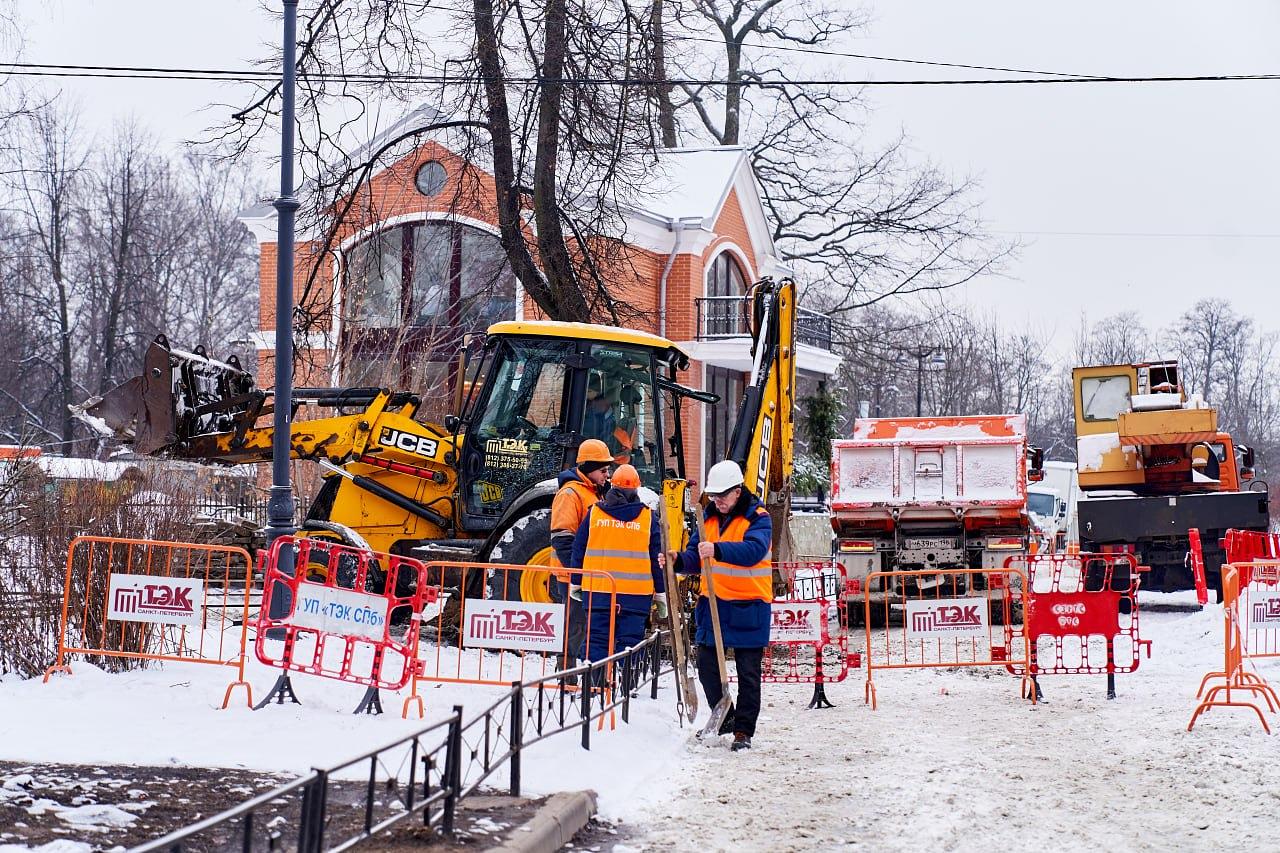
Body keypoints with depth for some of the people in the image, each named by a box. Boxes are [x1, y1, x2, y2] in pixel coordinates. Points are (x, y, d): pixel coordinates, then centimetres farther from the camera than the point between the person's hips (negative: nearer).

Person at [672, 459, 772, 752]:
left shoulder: (758, 517, -10)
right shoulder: (710, 517, 8)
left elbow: (754, 550, -29)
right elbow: (696, 557, 9)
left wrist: (718, 550, -43)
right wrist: (679, 561, -14)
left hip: (748, 606, -6)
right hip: (713, 603, 6)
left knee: (748, 672, 2)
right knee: (707, 666, 8)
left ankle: (743, 730, 11)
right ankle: (724, 717, 27)